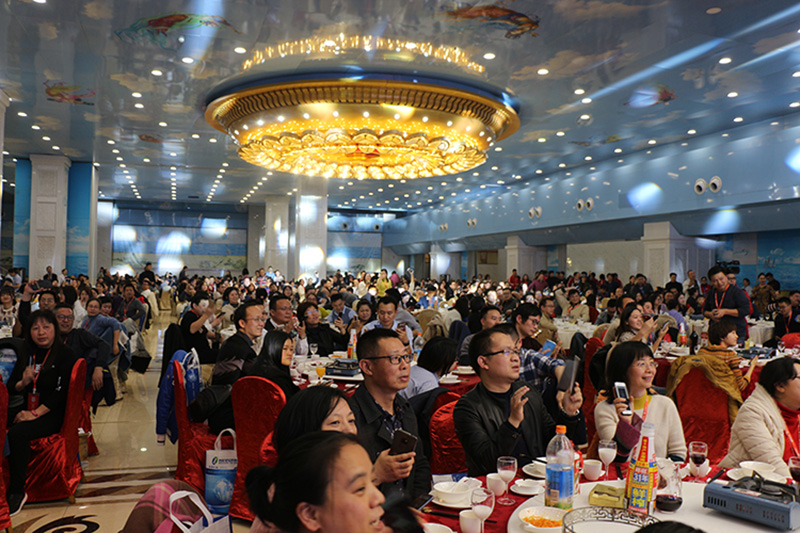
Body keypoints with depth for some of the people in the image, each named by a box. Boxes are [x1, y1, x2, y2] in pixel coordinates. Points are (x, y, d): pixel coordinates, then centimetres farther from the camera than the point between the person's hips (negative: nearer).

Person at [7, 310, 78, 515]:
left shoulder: (65, 355, -6)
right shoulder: (27, 354, 14)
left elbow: (61, 391, -13)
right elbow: (11, 387, 16)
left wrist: (35, 414, -20)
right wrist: (23, 382, -7)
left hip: (53, 414, -6)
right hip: (26, 409, 6)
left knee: (17, 433, -30)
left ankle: (17, 491, -18)